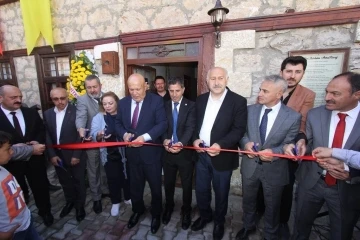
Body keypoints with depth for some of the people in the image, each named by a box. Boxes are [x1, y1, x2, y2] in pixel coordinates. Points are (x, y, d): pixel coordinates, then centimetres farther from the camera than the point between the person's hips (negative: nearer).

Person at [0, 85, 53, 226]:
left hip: (34, 159, 2)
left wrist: (37, 141, -12)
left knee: (40, 187, 16)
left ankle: (45, 211, 39)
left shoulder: (31, 113, 0)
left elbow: (42, 130, 7)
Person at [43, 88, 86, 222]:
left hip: (75, 155, -4)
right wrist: (52, 155, -4)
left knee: (79, 182, 11)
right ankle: (70, 202, 44)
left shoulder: (77, 112, -13)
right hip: (57, 156, 5)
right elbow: (47, 136, 4)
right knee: (65, 182, 21)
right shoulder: (47, 114, 4)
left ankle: (80, 205, 32)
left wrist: (76, 155, -15)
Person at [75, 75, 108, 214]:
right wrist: (81, 129, -47)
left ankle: (105, 189, 44)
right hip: (92, 140, -3)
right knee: (93, 171, 12)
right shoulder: (82, 100, -10)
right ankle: (96, 198, 30)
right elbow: (81, 116, -27)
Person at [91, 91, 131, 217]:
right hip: (109, 154, 0)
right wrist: (99, 135, -30)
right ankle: (115, 202, 32)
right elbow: (93, 135, -9)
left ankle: (128, 198, 38)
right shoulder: (98, 117, -2)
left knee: (127, 175, 14)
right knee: (113, 178, 10)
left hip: (125, 152, 0)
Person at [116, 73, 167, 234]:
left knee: (155, 187, 15)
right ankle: (137, 211, 49)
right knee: (135, 186, 22)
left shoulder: (156, 101, -12)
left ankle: (156, 214, 41)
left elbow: (162, 124, -17)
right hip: (132, 152, 4)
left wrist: (145, 137, -27)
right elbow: (118, 123, 9)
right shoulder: (123, 103, 3)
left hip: (151, 152, -4)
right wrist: (124, 134, -12)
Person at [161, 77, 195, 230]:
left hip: (185, 151, -2)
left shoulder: (191, 106, -6)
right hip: (168, 151, 3)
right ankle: (169, 207, 47)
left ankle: (186, 211, 41)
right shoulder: (164, 106, 3)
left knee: (187, 184, 15)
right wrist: (165, 140, -23)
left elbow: (190, 127, -17)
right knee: (168, 183, 20)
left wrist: (181, 143, -34)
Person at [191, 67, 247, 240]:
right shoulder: (200, 99, 5)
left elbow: (239, 129, -13)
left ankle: (219, 221, 45)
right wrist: (195, 139, -8)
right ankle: (205, 215, 48)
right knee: (201, 190, 19)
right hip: (201, 154, 4)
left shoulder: (238, 101, -10)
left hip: (222, 156, -3)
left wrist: (220, 145, -26)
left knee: (221, 193, 18)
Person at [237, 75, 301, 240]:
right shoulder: (251, 110, -5)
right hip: (250, 165, 3)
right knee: (248, 201, 24)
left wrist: (274, 152, -27)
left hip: (274, 170, -2)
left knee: (272, 207, 22)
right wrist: (246, 143, -19)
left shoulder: (293, 117, -12)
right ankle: (248, 226, 54)